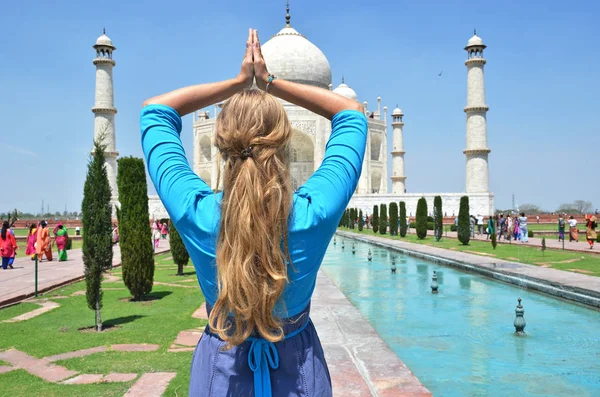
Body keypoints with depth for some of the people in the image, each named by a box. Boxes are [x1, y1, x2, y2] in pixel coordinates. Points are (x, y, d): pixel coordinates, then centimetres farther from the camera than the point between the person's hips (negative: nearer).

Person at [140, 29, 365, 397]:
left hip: (219, 366, 0)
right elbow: (351, 113, -8)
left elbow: (155, 111, -8)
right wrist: (270, 82, -7)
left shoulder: (196, 214, -25)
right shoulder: (315, 214, -25)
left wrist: (239, 82, -4)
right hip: (298, 366, 0)